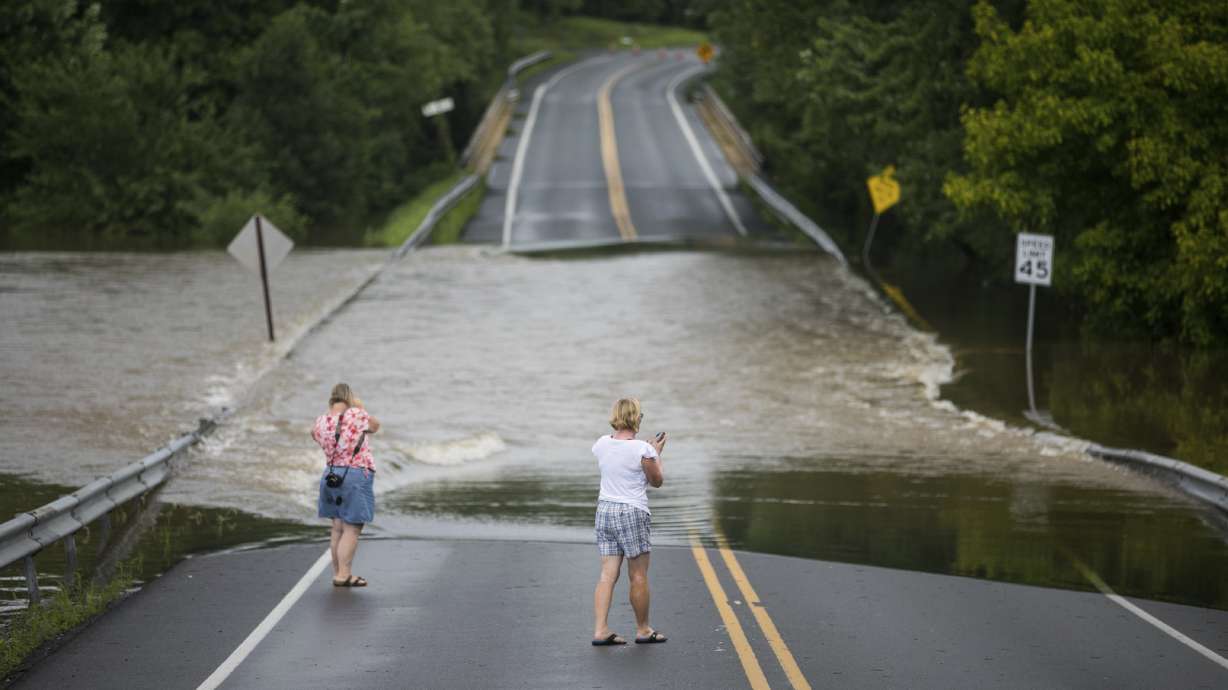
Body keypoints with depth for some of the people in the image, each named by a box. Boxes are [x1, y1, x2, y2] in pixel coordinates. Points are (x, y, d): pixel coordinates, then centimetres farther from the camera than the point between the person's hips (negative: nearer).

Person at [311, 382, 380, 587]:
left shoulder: (321, 421, 1)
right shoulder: (357, 415, -12)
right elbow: (375, 426, 9)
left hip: (331, 476, 6)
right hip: (357, 476, -6)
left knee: (338, 528, 14)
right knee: (352, 530, -3)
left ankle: (338, 573, 18)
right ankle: (343, 575, -7)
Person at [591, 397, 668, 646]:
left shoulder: (601, 444, 2)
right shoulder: (643, 450, -15)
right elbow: (657, 480, -2)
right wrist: (657, 453, 12)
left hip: (605, 510, 5)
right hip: (633, 513, -5)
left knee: (608, 574, 6)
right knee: (638, 576, 7)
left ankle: (600, 630, 0)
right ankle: (643, 630, 18)